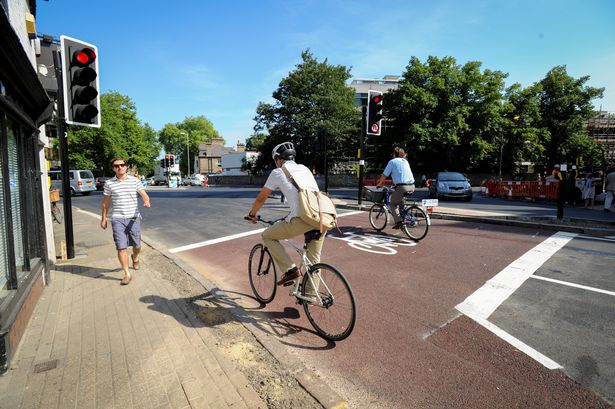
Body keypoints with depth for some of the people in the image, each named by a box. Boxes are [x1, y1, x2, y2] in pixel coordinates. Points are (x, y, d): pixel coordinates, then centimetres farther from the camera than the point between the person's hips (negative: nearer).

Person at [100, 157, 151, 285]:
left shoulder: (135, 180, 3)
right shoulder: (109, 183, 4)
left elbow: (144, 194, -3)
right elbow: (106, 202, 12)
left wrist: (147, 201, -27)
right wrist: (103, 219, 13)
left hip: (134, 218, 1)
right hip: (117, 219, 0)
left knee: (137, 245, 11)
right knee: (121, 247, -4)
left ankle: (135, 258, 46)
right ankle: (127, 274, 5)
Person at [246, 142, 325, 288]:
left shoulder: (278, 172, 10)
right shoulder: (305, 169, 26)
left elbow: (261, 198, 18)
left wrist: (252, 214, 37)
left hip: (302, 219, -6)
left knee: (267, 236, 15)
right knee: (314, 260, 19)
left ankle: (290, 270, 7)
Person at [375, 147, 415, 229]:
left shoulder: (392, 161, 3)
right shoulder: (405, 161, 22)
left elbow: (384, 175, 5)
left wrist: (379, 184, 20)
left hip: (402, 186, -6)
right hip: (412, 186, 6)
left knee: (393, 204, 10)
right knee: (400, 201, 29)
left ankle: (398, 221, -3)